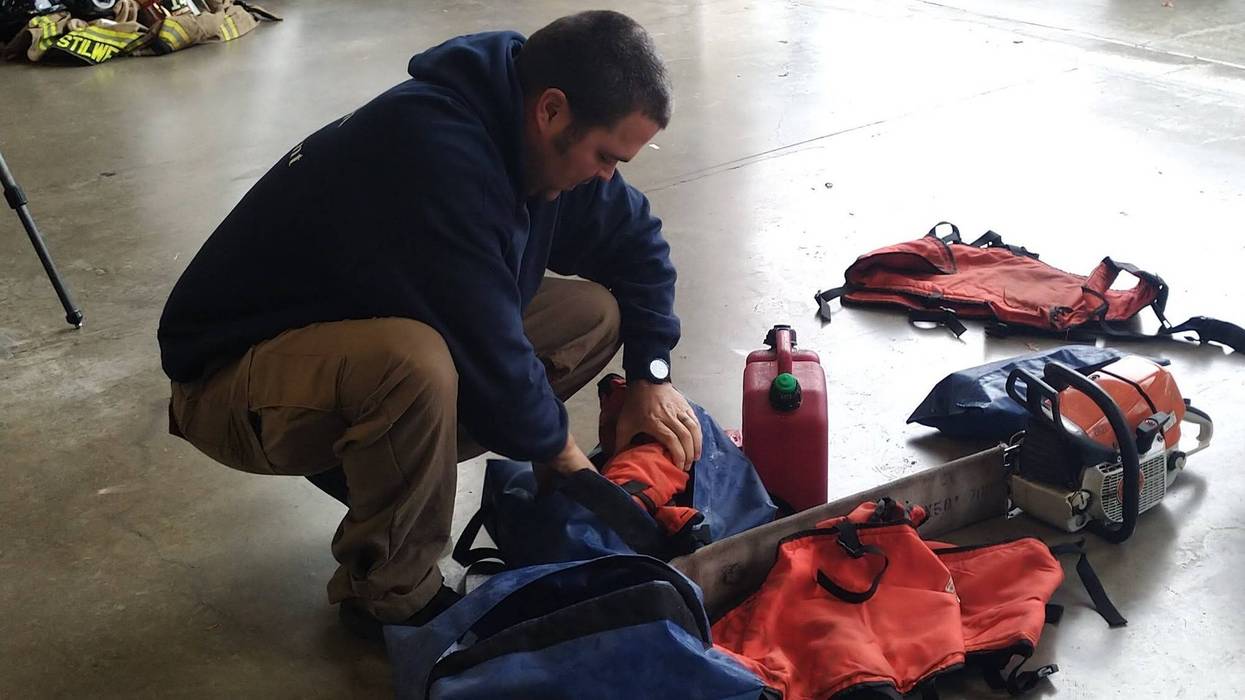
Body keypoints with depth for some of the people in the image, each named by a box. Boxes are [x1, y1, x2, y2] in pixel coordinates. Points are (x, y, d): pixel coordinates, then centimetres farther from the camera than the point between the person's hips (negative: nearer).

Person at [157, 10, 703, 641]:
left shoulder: (535, 135, -5)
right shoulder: (438, 155, -33)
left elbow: (636, 244, 10)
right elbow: (486, 351, -30)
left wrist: (652, 377, 0)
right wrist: (559, 453, -13)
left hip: (361, 341, 9)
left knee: (596, 313, -1)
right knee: (413, 363, -41)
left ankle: (368, 465, 4)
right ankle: (386, 594, -14)